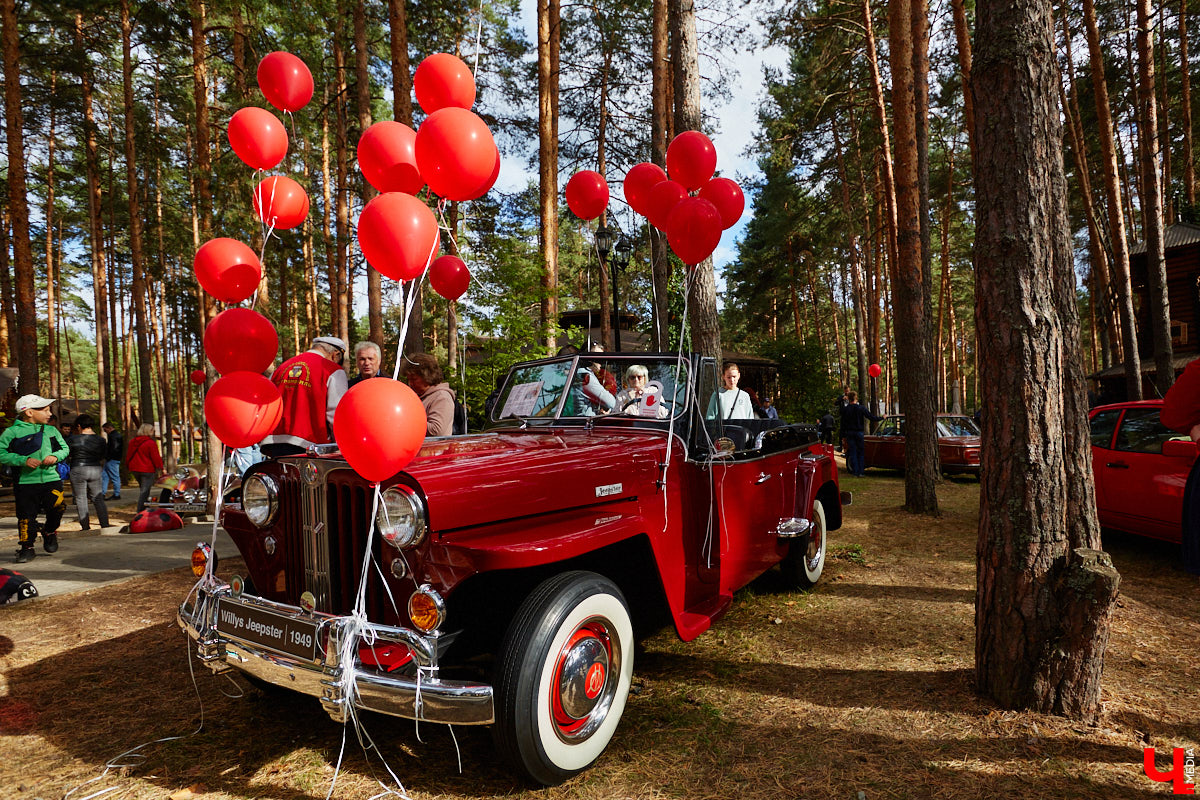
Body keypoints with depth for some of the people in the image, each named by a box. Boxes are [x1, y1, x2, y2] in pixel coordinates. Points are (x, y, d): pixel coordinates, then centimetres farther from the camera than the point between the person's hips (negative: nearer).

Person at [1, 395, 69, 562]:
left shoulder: (51, 430, 13)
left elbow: (64, 448, 20)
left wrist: (55, 456, -1)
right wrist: (23, 460, -17)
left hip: (51, 479, 2)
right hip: (26, 481, -2)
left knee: (57, 506, -13)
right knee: (26, 516, 0)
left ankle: (50, 531, 16)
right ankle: (27, 547, 14)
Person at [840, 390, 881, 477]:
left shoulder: (845, 409, -3)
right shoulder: (861, 408, -9)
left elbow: (843, 423, 0)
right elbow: (871, 417, -5)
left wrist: (843, 435, 6)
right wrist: (882, 418, 11)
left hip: (849, 433, 1)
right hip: (859, 432, -1)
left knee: (852, 452, 6)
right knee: (860, 452, 8)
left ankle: (855, 471, 6)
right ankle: (861, 471, 7)